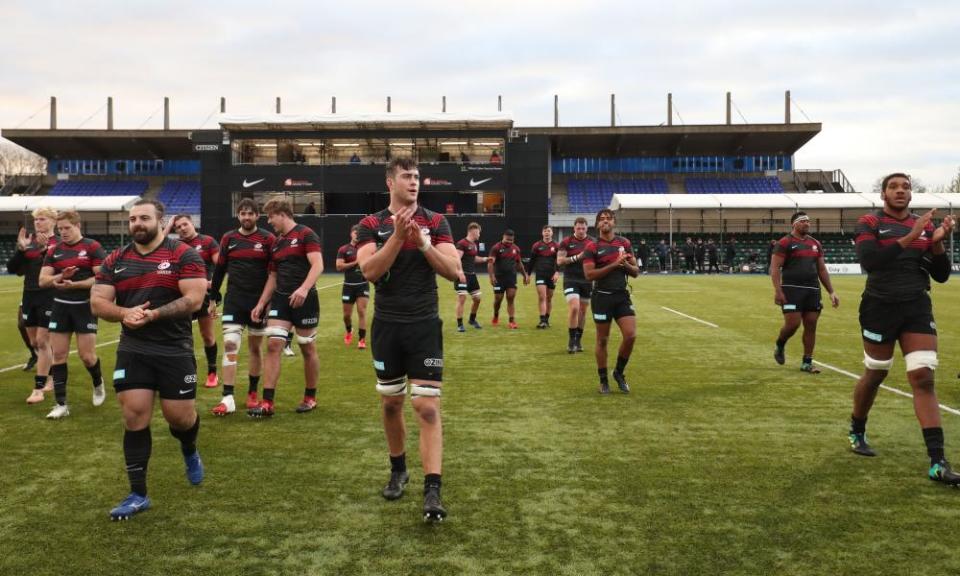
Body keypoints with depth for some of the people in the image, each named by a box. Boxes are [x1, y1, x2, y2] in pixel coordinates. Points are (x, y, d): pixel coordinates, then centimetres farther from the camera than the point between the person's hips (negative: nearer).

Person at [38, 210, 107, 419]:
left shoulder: (92, 247, -7)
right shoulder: (54, 250, 7)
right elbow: (43, 280, 3)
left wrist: (74, 284, -22)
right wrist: (60, 277, -17)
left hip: (85, 307, -4)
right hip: (60, 307, 5)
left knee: (86, 355, -2)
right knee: (58, 355, 3)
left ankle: (98, 384, 30)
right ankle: (61, 404, 10)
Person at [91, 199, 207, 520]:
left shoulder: (183, 255, -7)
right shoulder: (115, 260, 7)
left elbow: (193, 300, -15)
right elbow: (97, 302, 4)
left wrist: (152, 315, -23)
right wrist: (123, 313, -16)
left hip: (175, 350, -3)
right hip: (132, 351, 3)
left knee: (179, 416, 2)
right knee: (134, 417, 0)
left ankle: (190, 452, 40)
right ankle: (138, 495, 11)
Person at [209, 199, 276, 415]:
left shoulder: (268, 239, -3)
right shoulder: (228, 239, 5)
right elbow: (219, 269, 12)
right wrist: (213, 298, 12)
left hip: (259, 301, -1)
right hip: (233, 300, 1)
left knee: (255, 348, 10)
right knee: (230, 346, -10)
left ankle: (252, 393, 26)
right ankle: (228, 399, -9)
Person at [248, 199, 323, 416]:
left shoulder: (306, 234, -7)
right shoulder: (276, 243, 16)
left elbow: (318, 265, -19)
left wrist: (304, 289, -34)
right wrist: (261, 303, 15)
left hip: (304, 299, -6)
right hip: (280, 299, 6)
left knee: (307, 348, 5)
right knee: (273, 344, -6)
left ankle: (310, 398, 22)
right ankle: (267, 403, -5)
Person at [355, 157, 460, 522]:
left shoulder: (435, 222, 1)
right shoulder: (371, 225, 1)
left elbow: (453, 271, -7)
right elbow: (369, 271, -14)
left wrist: (423, 243, -19)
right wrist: (398, 236, -21)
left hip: (425, 325, -1)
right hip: (387, 325, 2)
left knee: (427, 407, -9)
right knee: (391, 403, 13)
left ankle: (432, 490, -10)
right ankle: (398, 471, 34)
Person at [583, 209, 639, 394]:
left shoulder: (624, 243, 8)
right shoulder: (592, 246, -4)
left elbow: (636, 272, 10)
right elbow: (589, 274, -15)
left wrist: (626, 264, -11)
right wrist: (614, 264, -19)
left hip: (622, 296, 3)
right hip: (602, 297, -3)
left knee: (631, 335, -8)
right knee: (602, 340, 4)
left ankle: (619, 372, 15)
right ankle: (603, 381, 18)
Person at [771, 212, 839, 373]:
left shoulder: (815, 244, 15)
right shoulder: (785, 243, -4)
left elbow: (822, 269, 18)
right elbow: (774, 268, -10)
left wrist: (831, 291, 12)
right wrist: (777, 290, -20)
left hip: (813, 289, 6)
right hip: (792, 289, -6)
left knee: (811, 325, 3)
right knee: (792, 324, -11)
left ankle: (807, 362, 10)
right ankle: (779, 346, 20)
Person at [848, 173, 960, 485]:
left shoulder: (924, 225, 9)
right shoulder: (869, 223, -3)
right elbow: (868, 261, -21)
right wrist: (910, 237, -24)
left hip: (917, 309, 3)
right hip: (880, 308, -3)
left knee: (924, 378, -7)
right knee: (874, 375, 10)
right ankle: (857, 432, 36)